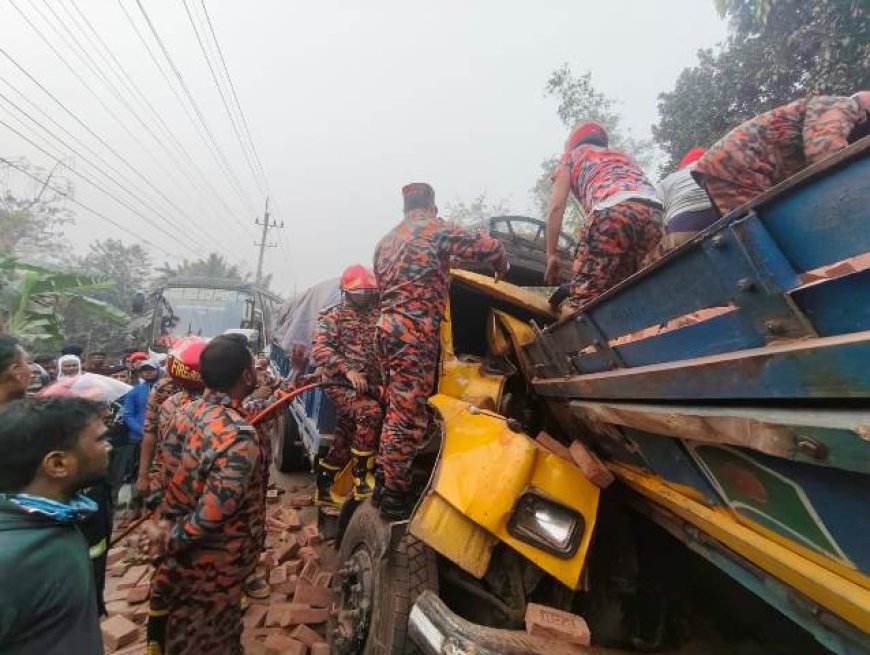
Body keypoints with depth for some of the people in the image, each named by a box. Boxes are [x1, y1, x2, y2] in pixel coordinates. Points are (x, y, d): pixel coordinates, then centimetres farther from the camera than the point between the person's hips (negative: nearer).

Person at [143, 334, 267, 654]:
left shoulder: (189, 411, -9)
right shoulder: (240, 438, -34)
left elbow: (175, 471, 3)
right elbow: (211, 514, -31)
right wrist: (168, 541, -16)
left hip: (188, 551, 7)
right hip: (216, 560, -7)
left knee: (184, 628, 31)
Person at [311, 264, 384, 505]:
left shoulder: (376, 316, 15)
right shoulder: (333, 316, 1)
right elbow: (319, 350, -11)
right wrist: (348, 370, -25)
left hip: (368, 386, 5)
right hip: (340, 383, -5)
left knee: (343, 440, 10)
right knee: (371, 413, -30)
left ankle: (323, 489, 27)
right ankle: (361, 478, -17)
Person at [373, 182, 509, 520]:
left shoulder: (386, 240, 23)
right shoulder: (436, 229, 0)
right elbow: (490, 247, -3)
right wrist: (501, 269, 18)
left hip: (388, 326, 8)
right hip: (415, 331, -8)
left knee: (396, 410, 15)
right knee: (408, 415, -7)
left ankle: (385, 482, 23)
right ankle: (395, 495, -2)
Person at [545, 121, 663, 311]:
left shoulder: (572, 155, 29)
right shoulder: (623, 156, 43)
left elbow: (556, 206, 16)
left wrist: (551, 254, 17)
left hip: (615, 210, -6)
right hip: (653, 214, 6)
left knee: (584, 292, -8)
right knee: (611, 290, 15)